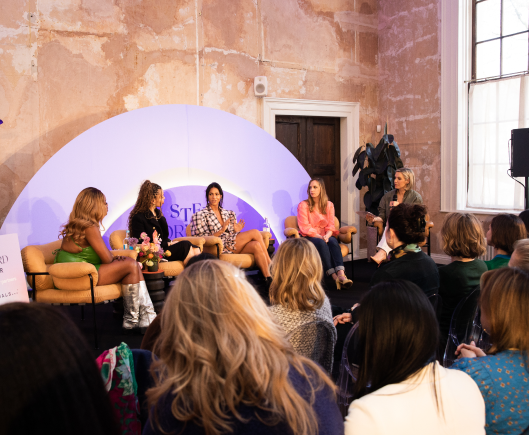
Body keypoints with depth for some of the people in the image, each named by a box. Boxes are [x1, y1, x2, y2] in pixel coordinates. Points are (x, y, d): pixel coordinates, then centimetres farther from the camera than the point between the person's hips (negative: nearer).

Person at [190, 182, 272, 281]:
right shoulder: (201, 215, 3)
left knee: (256, 246, -28)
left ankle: (269, 278, -30)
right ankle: (271, 266, -12)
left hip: (233, 245, 6)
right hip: (220, 248, -6)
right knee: (255, 233, -19)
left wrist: (237, 231, 0)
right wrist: (222, 230, -15)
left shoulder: (228, 213, 20)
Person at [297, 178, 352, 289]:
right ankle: (335, 277, -43)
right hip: (309, 237, -3)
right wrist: (319, 237, -20)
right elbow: (305, 228, -8)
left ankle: (341, 275, -48)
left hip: (325, 236, 3)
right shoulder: (303, 205, 1)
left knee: (333, 241, -31)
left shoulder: (329, 205, 12)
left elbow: (331, 226, 4)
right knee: (321, 243, -35)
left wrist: (327, 236, -18)